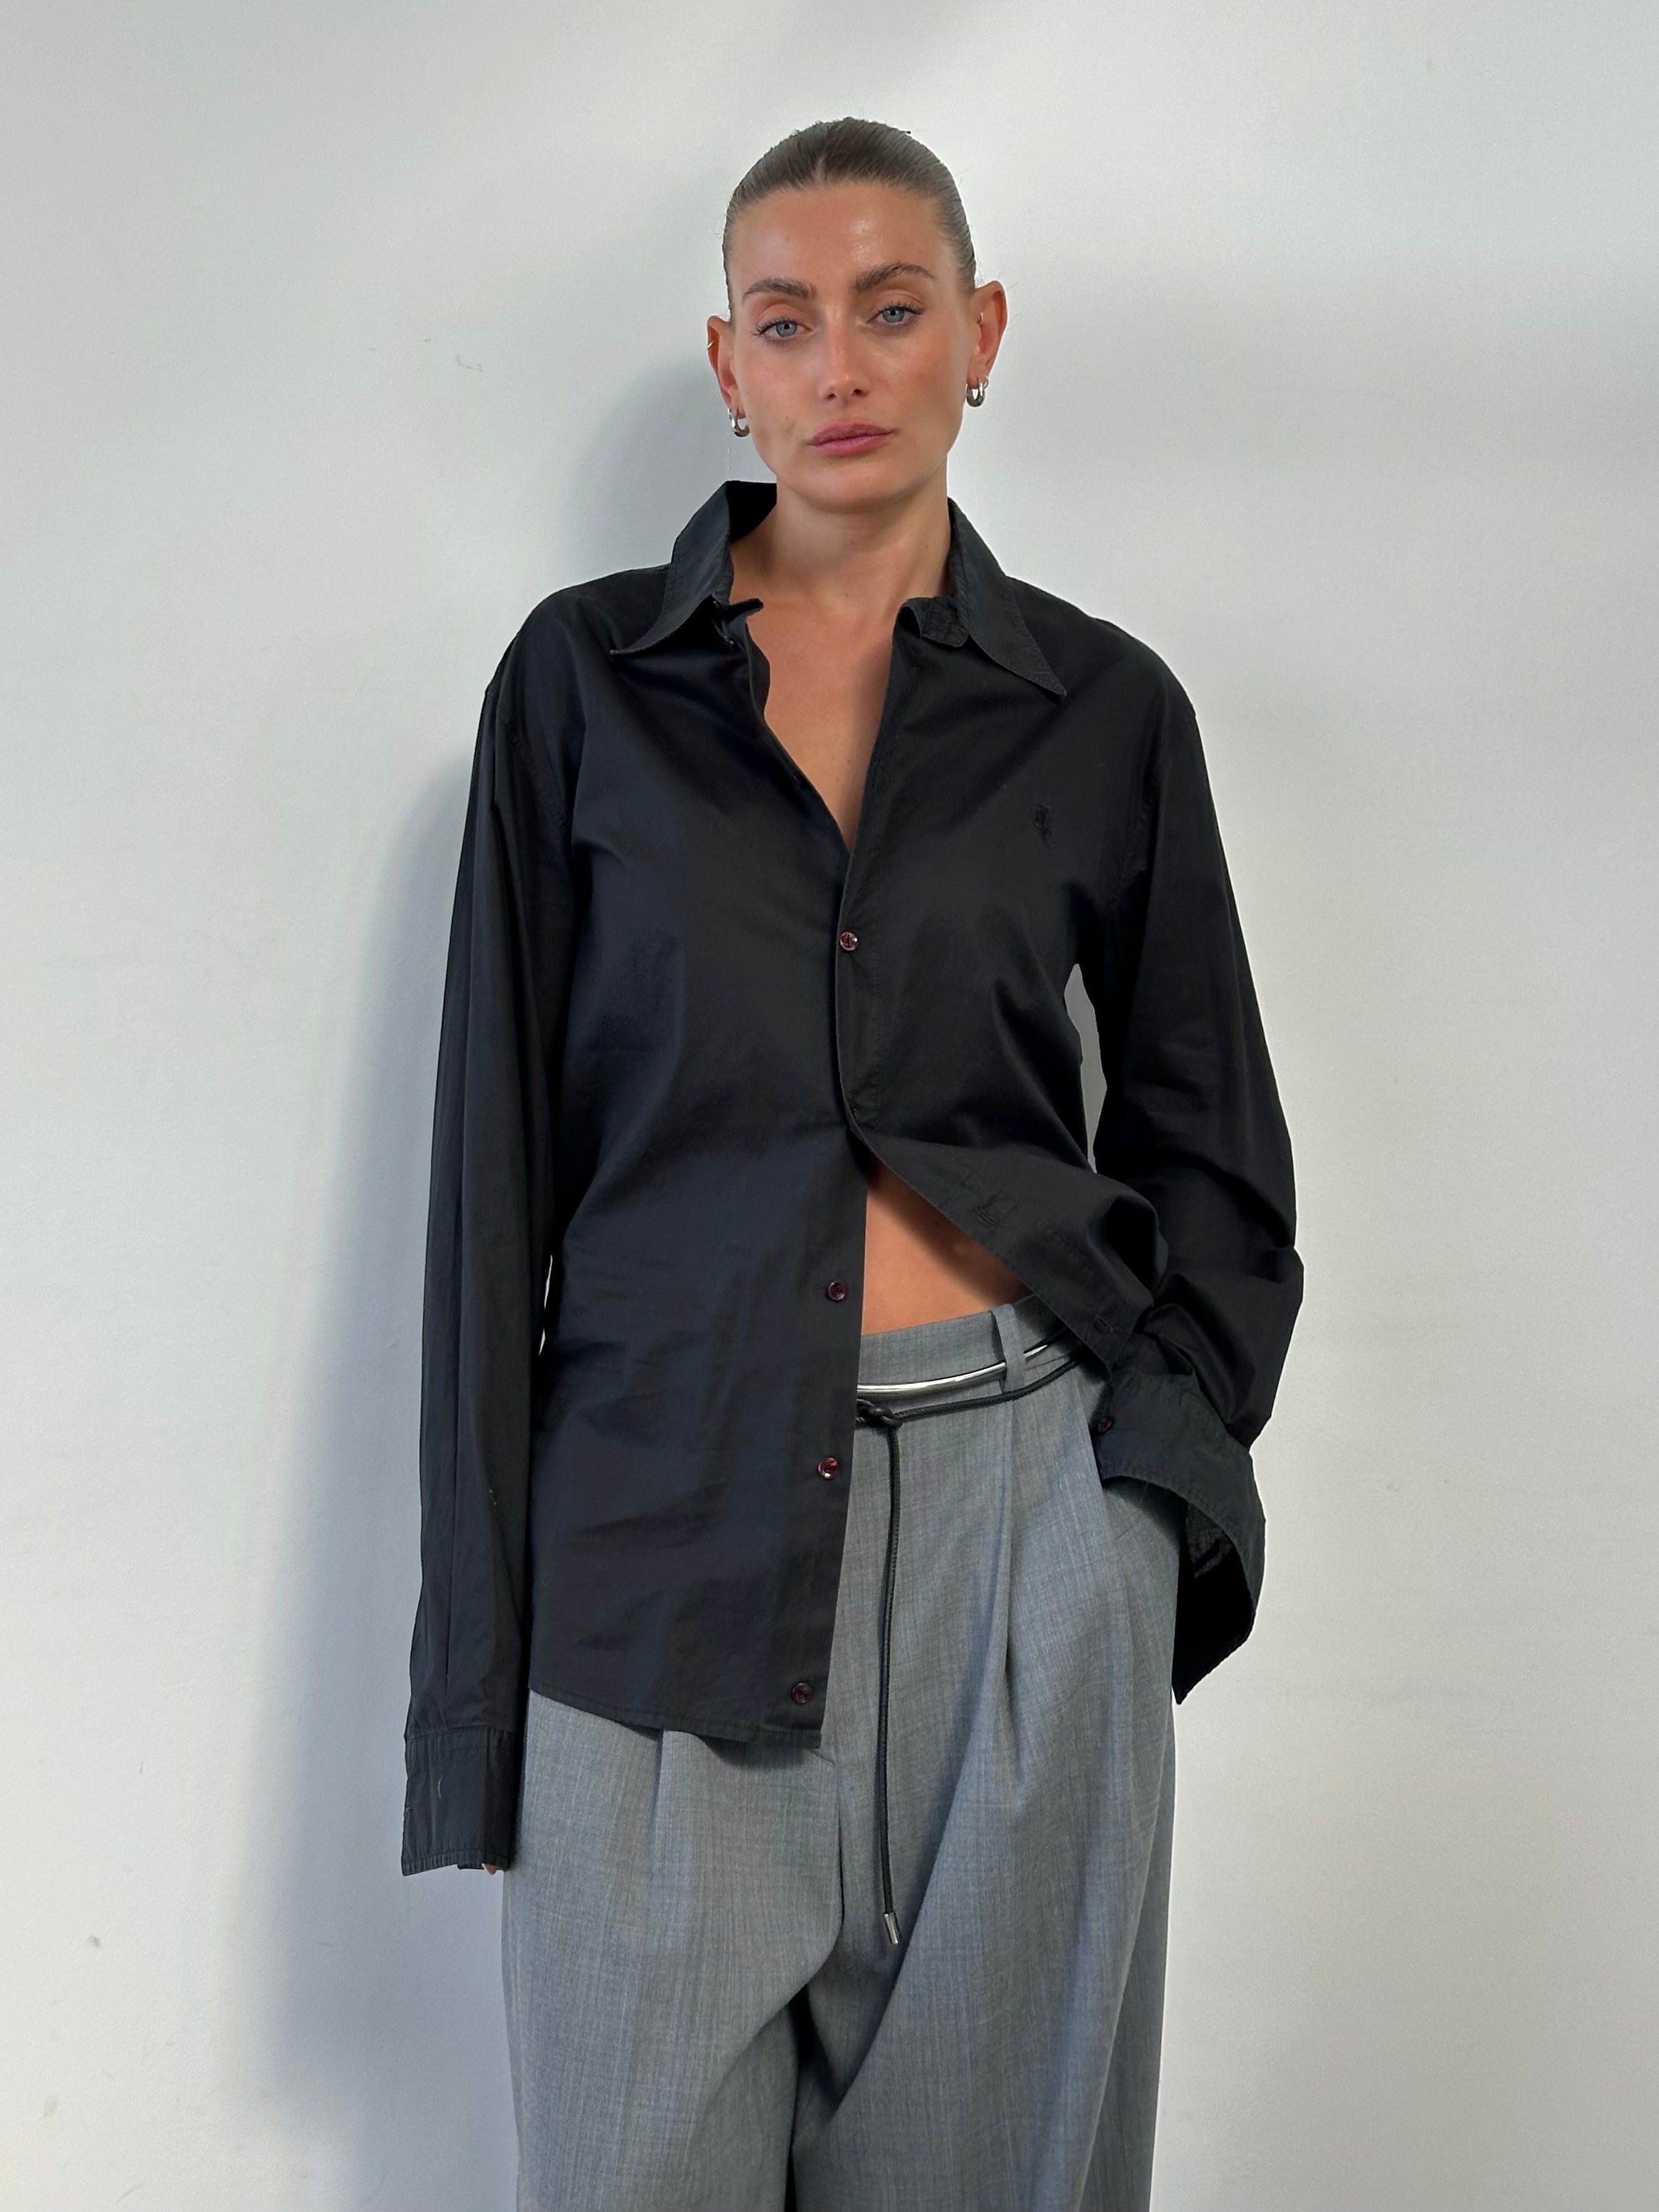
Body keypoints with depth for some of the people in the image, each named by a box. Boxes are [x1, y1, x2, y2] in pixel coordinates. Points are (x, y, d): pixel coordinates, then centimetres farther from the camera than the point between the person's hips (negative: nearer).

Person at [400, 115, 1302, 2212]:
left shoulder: (1102, 704, 6)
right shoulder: (585, 676, 4)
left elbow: (1209, 1152, 13)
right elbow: (499, 1151, 2)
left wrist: (1156, 1468, -2)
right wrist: (474, 1630, -1)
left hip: (1017, 1502, 1)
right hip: (665, 1507, 0)